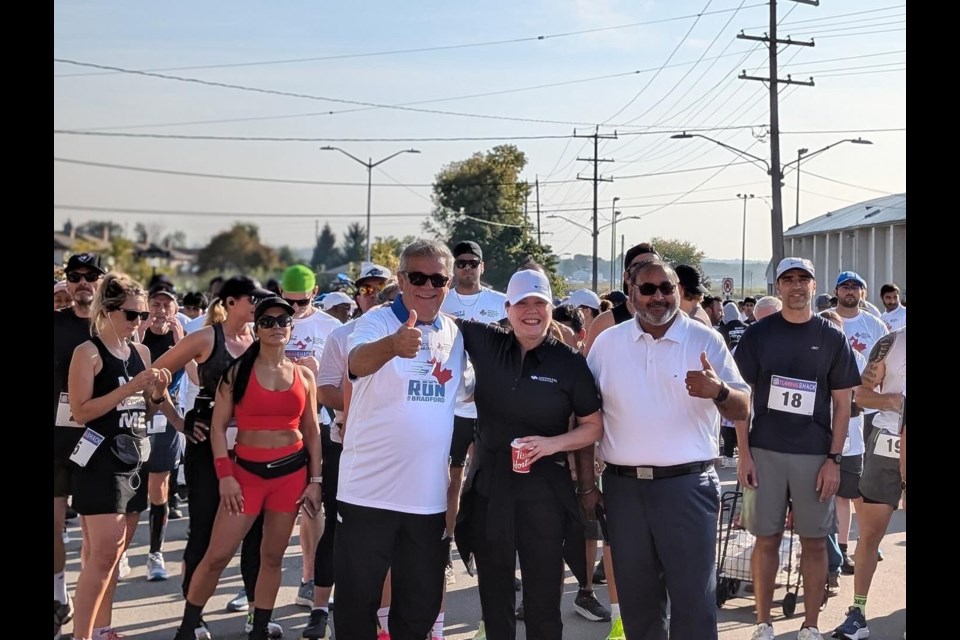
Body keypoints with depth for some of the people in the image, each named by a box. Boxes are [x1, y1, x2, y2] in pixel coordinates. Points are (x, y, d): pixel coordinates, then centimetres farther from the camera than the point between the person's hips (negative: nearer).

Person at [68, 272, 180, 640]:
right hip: (100, 460, -7)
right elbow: (80, 411, -17)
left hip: (134, 460, 7)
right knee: (103, 554, -11)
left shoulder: (141, 353, 12)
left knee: (112, 553, 13)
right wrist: (130, 387, -20)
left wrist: (157, 394, -3)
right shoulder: (88, 353, -9)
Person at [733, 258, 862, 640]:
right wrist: (744, 453, -4)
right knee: (767, 538, 5)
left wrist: (834, 459, -4)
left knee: (814, 541, 5)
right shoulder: (757, 335, 2)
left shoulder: (831, 338, 3)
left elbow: (843, 402, 4)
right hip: (764, 451, 0)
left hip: (814, 454, 0)